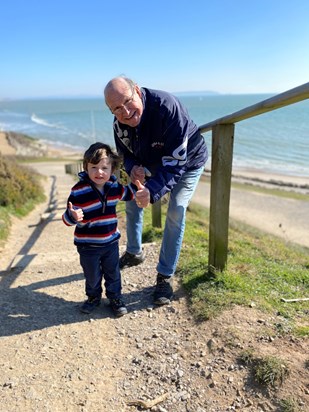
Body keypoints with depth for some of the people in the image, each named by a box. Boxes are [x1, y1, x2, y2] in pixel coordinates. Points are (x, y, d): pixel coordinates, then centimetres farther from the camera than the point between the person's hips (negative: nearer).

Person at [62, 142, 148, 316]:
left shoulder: (114, 186, -6)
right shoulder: (78, 191, -21)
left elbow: (126, 194, 17)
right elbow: (68, 218, -18)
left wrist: (138, 189, -2)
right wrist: (73, 215, -42)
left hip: (111, 241, 3)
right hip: (88, 245, -3)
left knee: (113, 273, 18)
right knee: (92, 276, 17)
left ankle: (115, 297, 40)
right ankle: (94, 297, 43)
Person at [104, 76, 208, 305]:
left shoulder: (167, 106, -40)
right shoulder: (119, 124, -19)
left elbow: (175, 160, -40)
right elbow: (125, 154, -3)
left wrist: (153, 191, -51)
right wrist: (133, 168, -28)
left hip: (187, 163, -6)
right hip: (152, 164, 6)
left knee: (175, 213, -18)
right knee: (132, 203, 9)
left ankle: (165, 277, -5)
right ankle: (134, 253, 33)